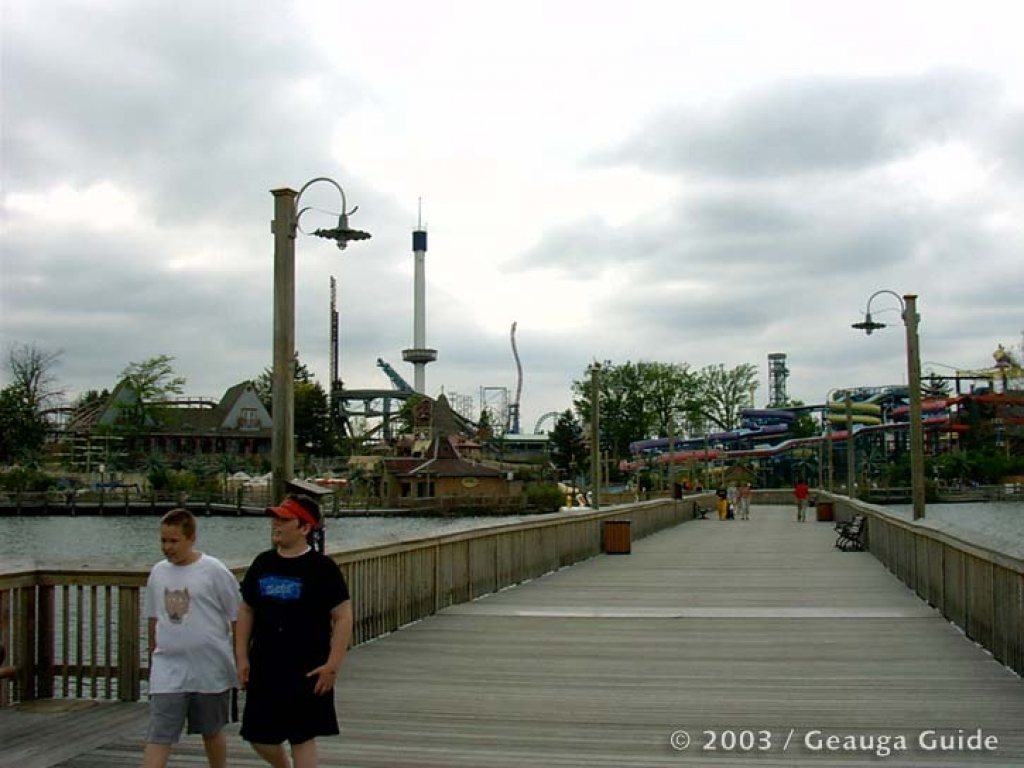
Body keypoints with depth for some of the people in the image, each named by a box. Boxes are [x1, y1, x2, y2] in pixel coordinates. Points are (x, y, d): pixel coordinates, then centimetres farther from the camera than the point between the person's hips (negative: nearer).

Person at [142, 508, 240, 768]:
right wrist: (152, 659, 19)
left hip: (211, 670, -3)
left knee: (212, 732, 15)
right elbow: (153, 619, 16)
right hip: (168, 671, 3)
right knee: (158, 737, -5)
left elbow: (237, 618, -4)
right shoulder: (158, 572, 4)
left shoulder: (214, 571, -10)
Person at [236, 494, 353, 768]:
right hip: (264, 669, 5)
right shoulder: (262, 563, 6)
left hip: (306, 672, -5)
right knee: (259, 735, 11)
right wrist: (241, 657, 6)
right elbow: (246, 611, 13)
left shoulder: (322, 568, -10)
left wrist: (332, 666, -16)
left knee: (302, 738, 2)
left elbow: (343, 616, -11)